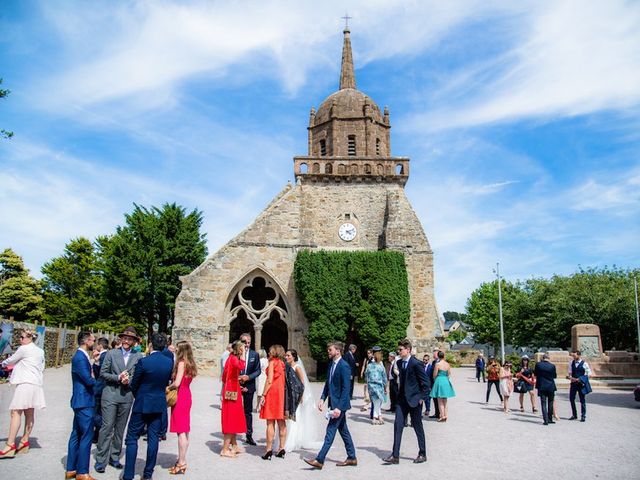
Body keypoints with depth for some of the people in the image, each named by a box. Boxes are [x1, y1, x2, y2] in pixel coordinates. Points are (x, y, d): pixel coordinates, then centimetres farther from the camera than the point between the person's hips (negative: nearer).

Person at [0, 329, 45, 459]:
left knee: (16, 413, -10)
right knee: (29, 413, 10)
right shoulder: (40, 351, 16)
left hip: (25, 383, -9)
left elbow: (11, 360, 4)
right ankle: (24, 441, 15)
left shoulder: (24, 349, -6)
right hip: (36, 383, 9)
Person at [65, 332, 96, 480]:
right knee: (86, 436, -4)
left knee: (76, 435, 15)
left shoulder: (81, 356, 12)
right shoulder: (80, 358, -19)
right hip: (84, 402, -10)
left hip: (81, 401, 10)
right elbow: (89, 380, -21)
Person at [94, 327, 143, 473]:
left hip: (127, 396, 2)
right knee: (107, 427, -3)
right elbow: (103, 373, -1)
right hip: (110, 394, -2)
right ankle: (101, 460, 5)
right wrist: (118, 378, -12)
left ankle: (114, 457, 21)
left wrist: (129, 380, -15)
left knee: (120, 428, 10)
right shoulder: (111, 353, 2)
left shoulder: (138, 357, 3)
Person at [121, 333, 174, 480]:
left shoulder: (143, 361, -17)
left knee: (132, 438, 6)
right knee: (153, 438, 10)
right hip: (159, 404, 4)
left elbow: (134, 385, -6)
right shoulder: (169, 362, -4)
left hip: (142, 404, -4)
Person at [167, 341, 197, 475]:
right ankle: (182, 460, 20)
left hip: (180, 397, -9)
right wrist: (171, 386, 6)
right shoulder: (190, 363, 10)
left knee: (181, 431, -5)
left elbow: (176, 383, -20)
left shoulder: (181, 363, -14)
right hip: (187, 395, 9)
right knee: (185, 430, 13)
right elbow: (185, 381, 7)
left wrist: (168, 388, -3)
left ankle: (181, 463, 0)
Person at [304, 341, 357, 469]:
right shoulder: (331, 364, 9)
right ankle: (352, 458, 27)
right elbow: (327, 383, 15)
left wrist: (339, 407, -23)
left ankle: (319, 460, -1)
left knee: (330, 431, -5)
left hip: (340, 404, -9)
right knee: (343, 431, 16)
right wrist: (322, 398, 4)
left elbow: (346, 389, -20)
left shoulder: (344, 366, -18)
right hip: (333, 402, 9)